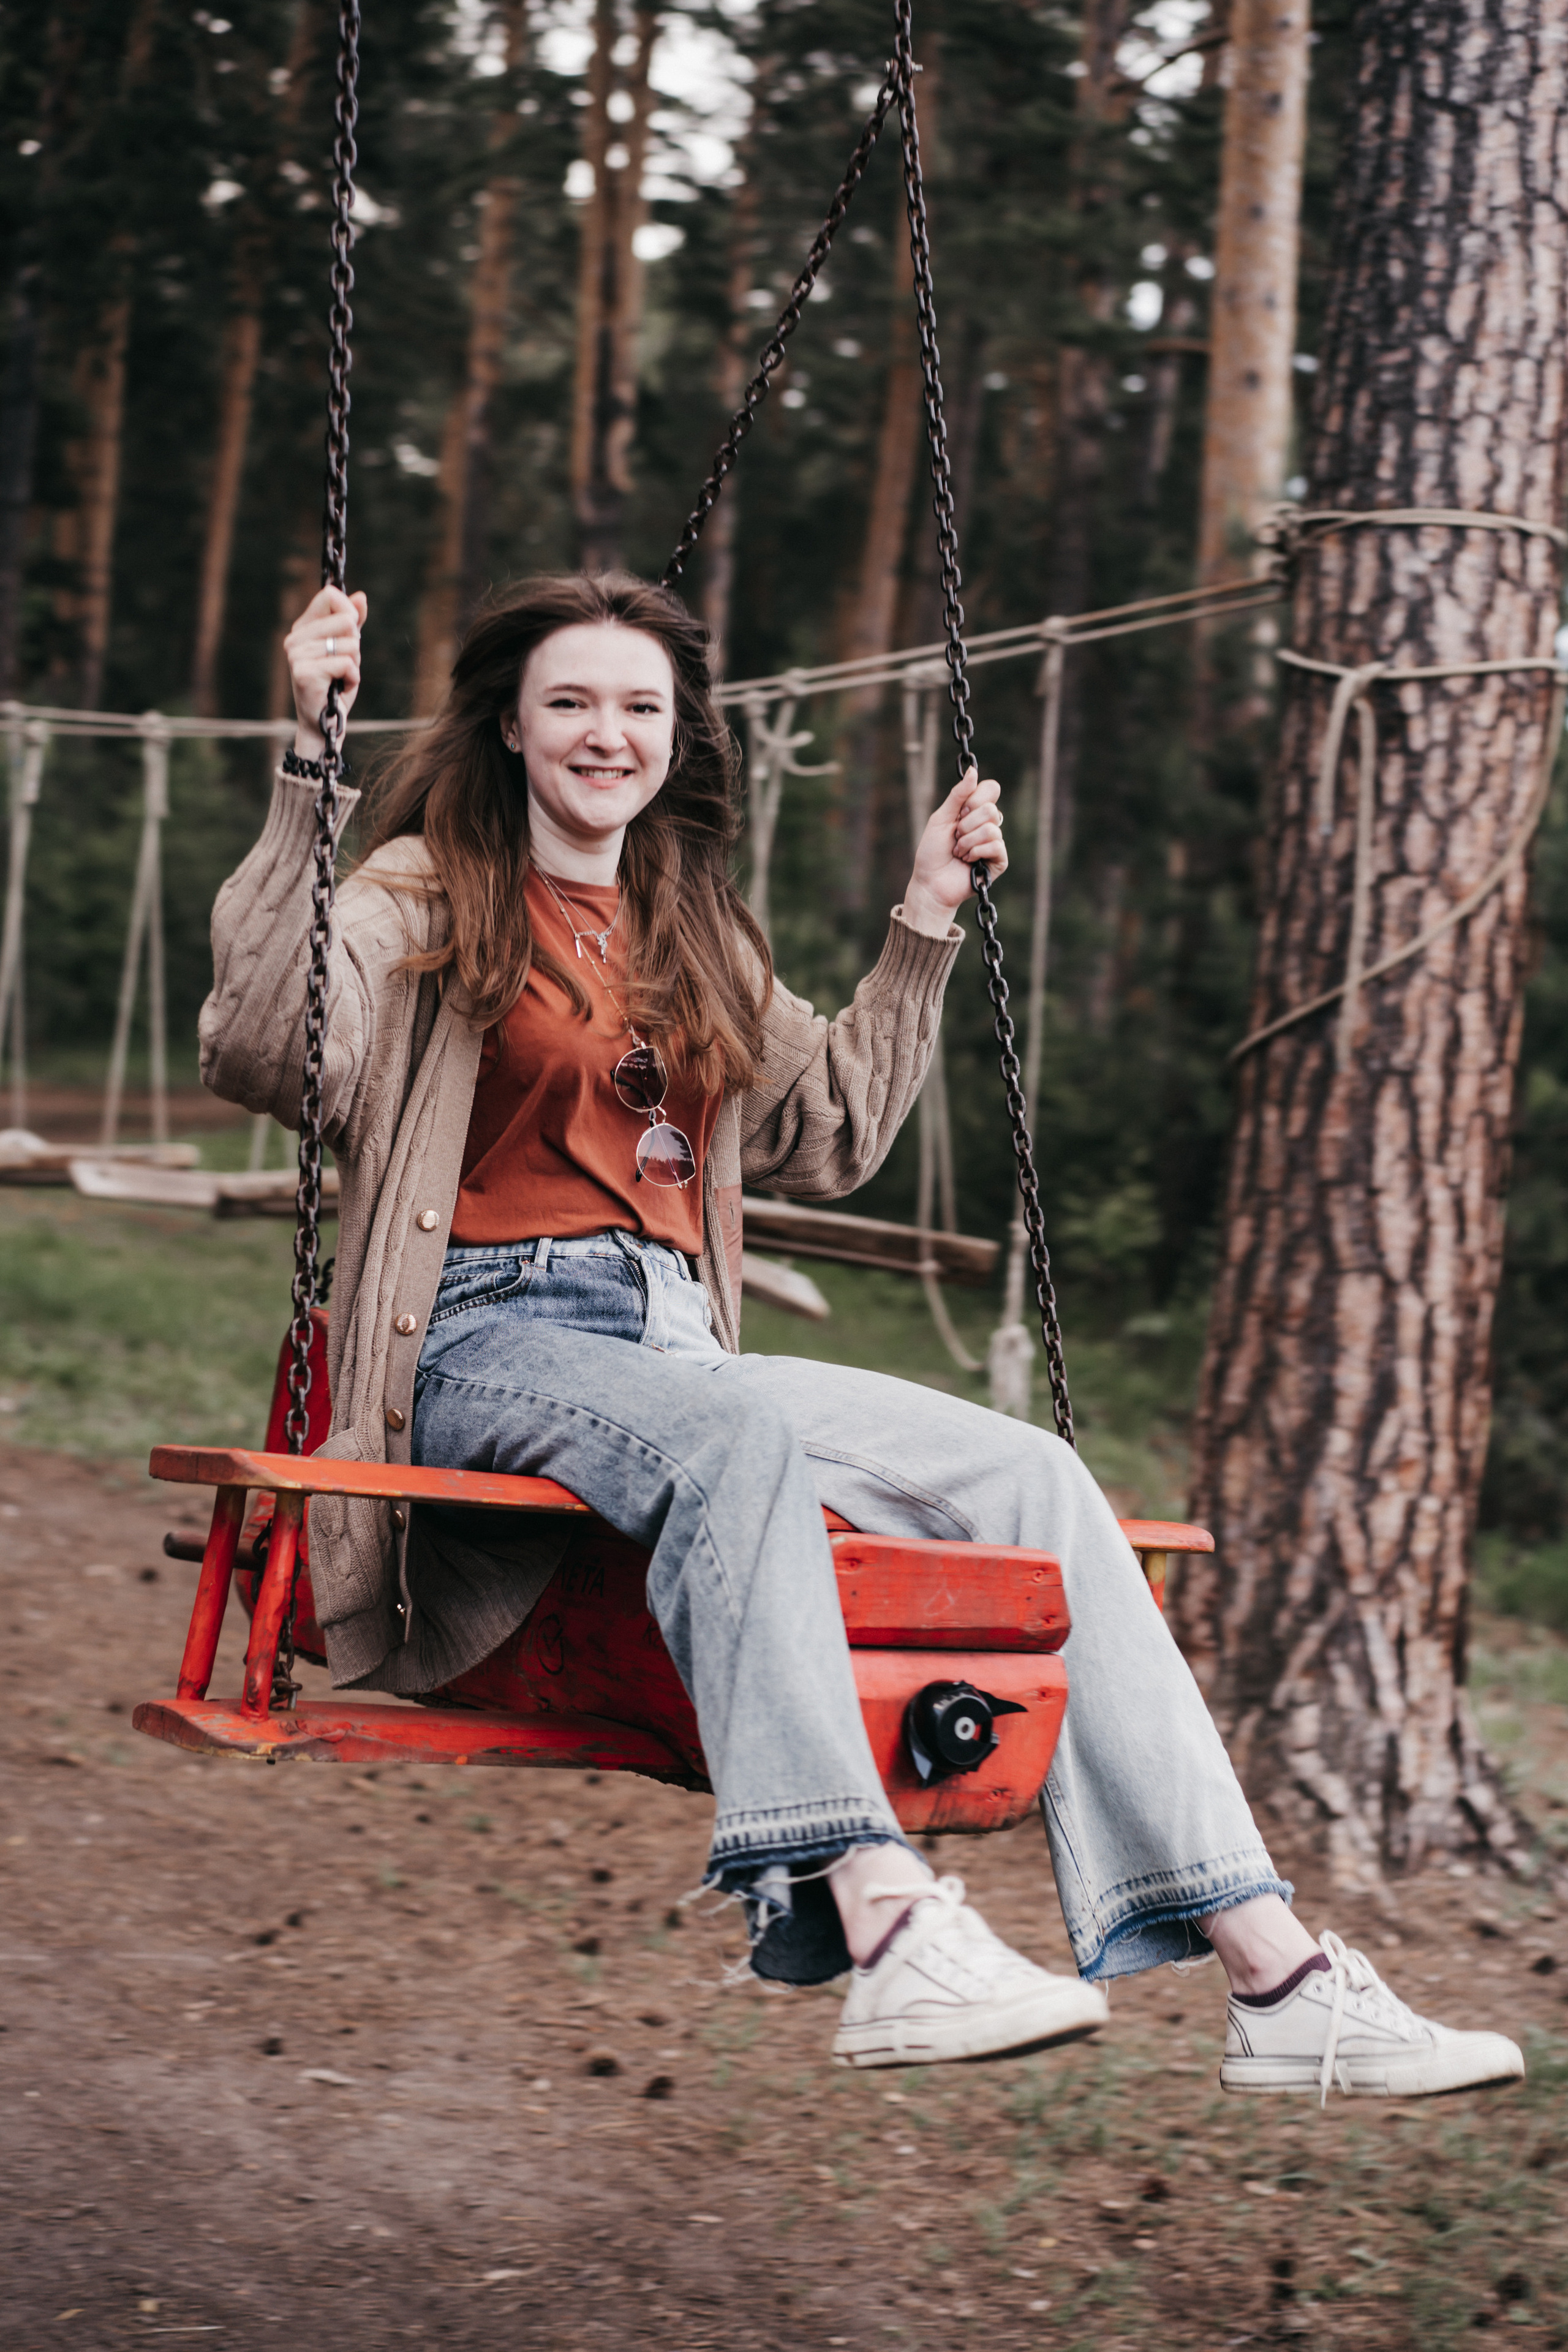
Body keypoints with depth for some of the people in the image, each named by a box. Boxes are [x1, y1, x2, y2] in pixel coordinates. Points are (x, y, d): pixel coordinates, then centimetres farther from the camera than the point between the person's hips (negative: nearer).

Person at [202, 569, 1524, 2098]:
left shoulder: (693, 937, 24)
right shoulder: (425, 897, 6)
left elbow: (829, 1136, 34)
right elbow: (264, 1055, -14)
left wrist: (924, 926, 31)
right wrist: (307, 771, -18)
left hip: (678, 1345, 6)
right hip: (494, 1346, -6)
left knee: (1035, 1474, -16)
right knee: (733, 1432, -40)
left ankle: (1275, 1976, -22)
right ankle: (892, 1944, -52)